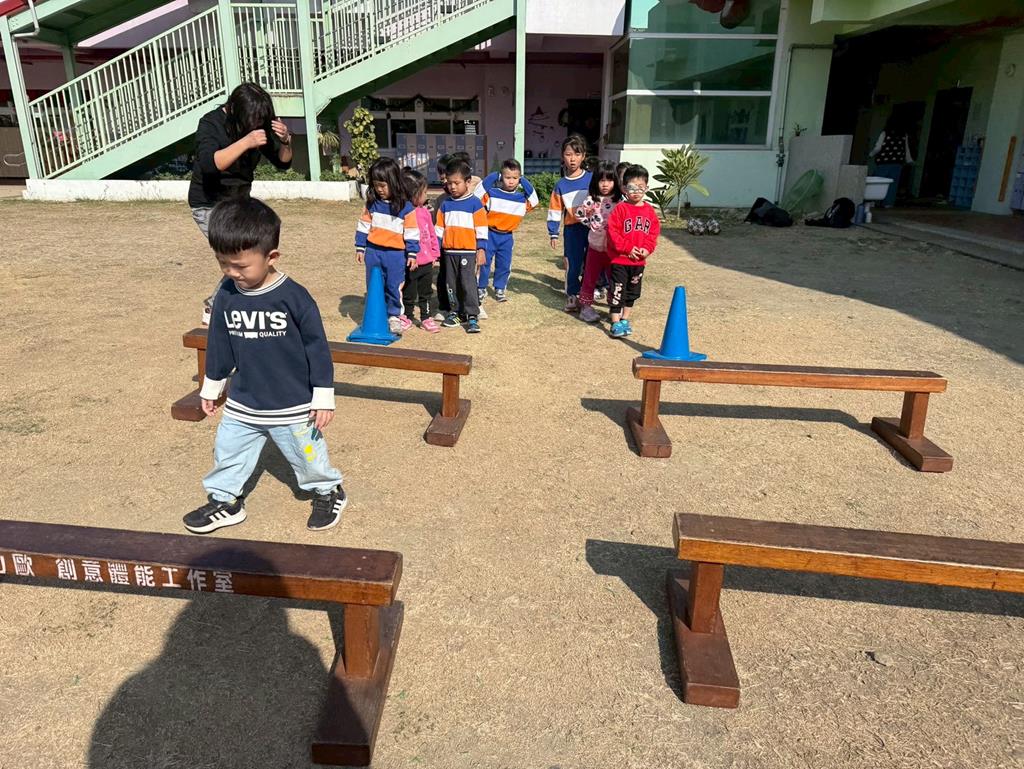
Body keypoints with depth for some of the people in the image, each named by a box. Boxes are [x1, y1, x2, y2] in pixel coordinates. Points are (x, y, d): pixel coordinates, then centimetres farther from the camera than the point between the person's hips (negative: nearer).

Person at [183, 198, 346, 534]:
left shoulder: (294, 297, -19)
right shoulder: (226, 295, -5)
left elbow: (317, 348, -12)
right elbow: (218, 345, 8)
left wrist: (323, 398, -10)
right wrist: (211, 387, 17)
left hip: (293, 406, -4)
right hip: (242, 405, 4)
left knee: (308, 457, 13)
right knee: (227, 454, 15)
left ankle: (329, 492, 38)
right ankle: (224, 501, 37)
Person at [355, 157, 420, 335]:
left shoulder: (405, 207, -7)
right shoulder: (372, 204, 3)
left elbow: (411, 233, -4)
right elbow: (363, 226, 8)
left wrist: (412, 253, -5)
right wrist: (360, 248, 7)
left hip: (396, 253, -3)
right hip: (373, 252, 3)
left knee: (394, 286, 4)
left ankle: (394, 316, 18)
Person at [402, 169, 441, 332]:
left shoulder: (425, 211, 2)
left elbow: (432, 234, 11)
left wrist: (435, 253, 11)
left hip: (427, 262, 5)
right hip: (410, 263, -5)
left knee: (426, 292, 16)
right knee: (409, 294, 11)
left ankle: (426, 318, 28)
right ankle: (407, 317, 29)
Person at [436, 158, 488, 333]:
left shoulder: (475, 203, -3)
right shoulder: (446, 204, 10)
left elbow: (481, 228, -4)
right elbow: (439, 228, 15)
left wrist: (481, 249, -9)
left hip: (468, 251, -5)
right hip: (449, 252, 5)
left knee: (468, 283, -8)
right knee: (452, 284, 11)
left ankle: (472, 316, -4)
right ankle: (455, 312, 23)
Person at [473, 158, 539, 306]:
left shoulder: (523, 191, -7)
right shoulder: (491, 189, -14)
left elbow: (533, 203, 6)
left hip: (507, 235, 2)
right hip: (489, 232, -2)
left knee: (504, 264, 8)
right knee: (485, 261, 0)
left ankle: (500, 289, 24)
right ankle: (481, 289, 13)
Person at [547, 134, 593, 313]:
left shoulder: (591, 179, -2)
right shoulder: (561, 185, 3)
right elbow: (555, 210, 6)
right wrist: (553, 233, 3)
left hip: (592, 227, -1)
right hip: (573, 229, 1)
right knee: (572, 264, 5)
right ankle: (572, 296, 18)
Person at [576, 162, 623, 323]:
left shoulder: (619, 201, -1)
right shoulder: (591, 200, -5)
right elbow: (579, 215, 2)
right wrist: (591, 223, -3)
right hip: (596, 246, -1)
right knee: (590, 277, 7)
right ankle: (585, 305, 16)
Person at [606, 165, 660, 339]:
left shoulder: (650, 210, 4)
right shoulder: (620, 209, -10)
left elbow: (654, 232, 7)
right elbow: (613, 231, -14)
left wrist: (647, 248, -9)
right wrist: (627, 248, -17)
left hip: (639, 261, 5)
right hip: (619, 259, -5)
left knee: (633, 292, 16)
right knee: (617, 291, -3)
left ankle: (625, 319, 30)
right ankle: (616, 323, 4)